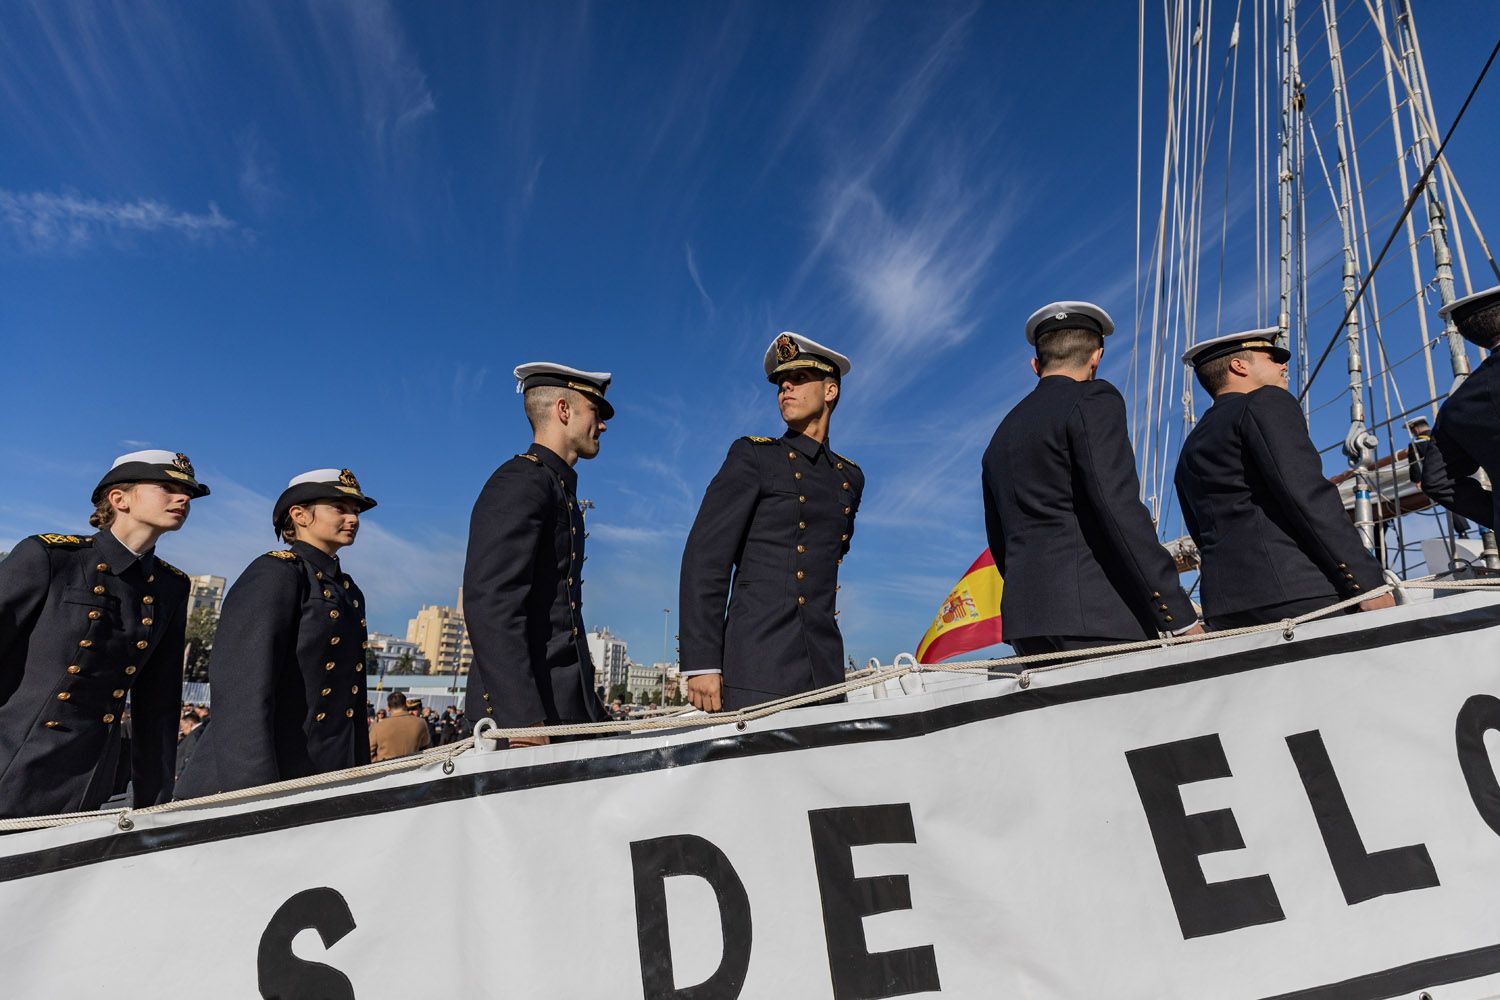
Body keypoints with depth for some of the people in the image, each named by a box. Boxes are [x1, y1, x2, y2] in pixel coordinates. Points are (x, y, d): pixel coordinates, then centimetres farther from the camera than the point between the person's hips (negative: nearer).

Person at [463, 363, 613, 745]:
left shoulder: (561, 489, 20)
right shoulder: (520, 482, -9)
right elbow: (489, 605, -21)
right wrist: (522, 717, -26)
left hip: (564, 709, 9)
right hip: (524, 709, -9)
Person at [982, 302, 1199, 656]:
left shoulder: (999, 439, 22)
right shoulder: (1093, 400, 0)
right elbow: (1118, 507, -14)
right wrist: (1178, 613, -15)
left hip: (1023, 617, 8)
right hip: (1095, 615, -7)